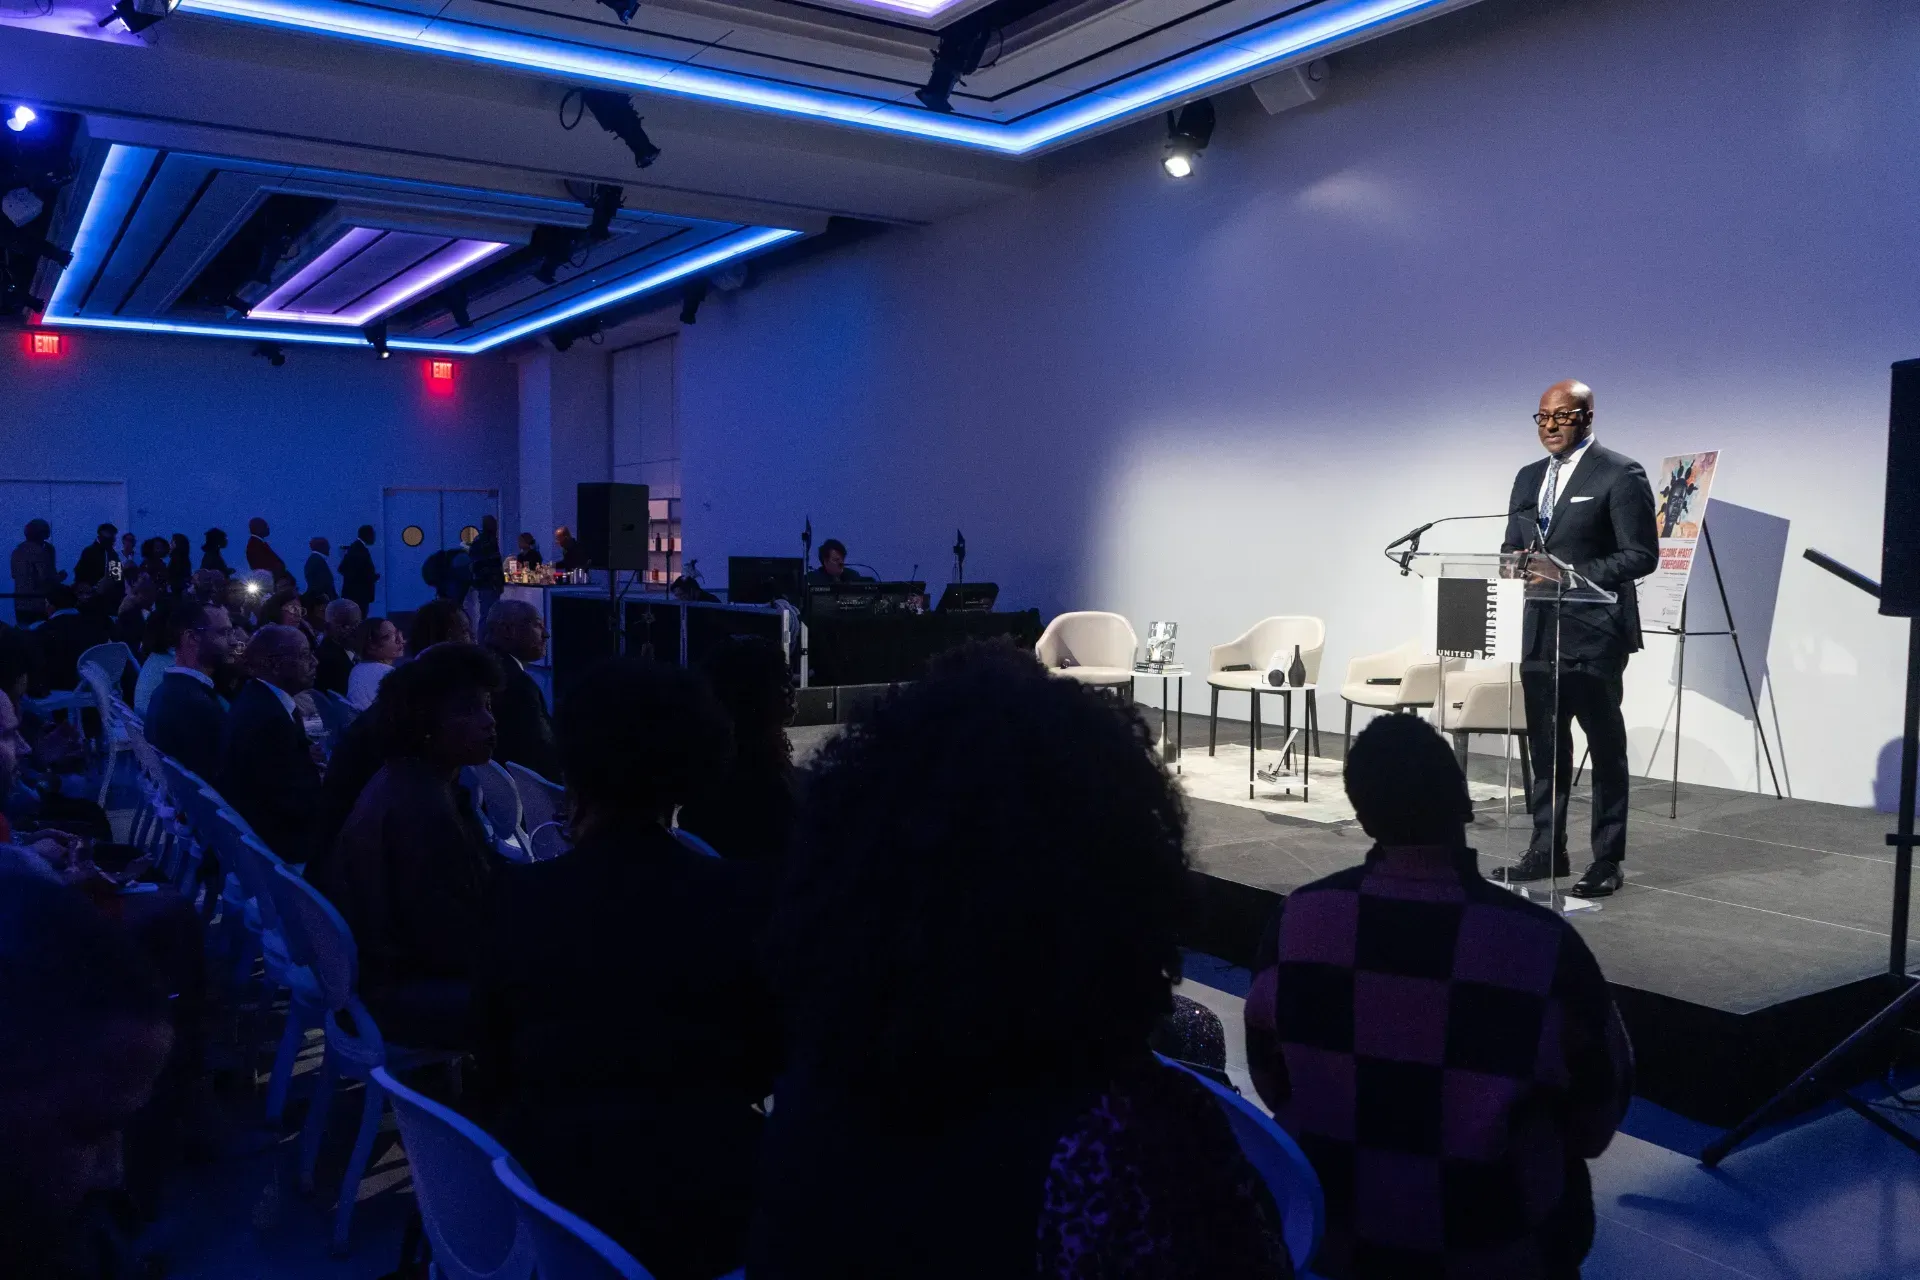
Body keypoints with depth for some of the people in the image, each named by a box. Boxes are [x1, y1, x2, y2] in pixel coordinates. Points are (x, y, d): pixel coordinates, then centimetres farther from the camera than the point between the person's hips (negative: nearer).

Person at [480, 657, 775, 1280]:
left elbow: (496, 1057, 3)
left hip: (549, 1196, 3)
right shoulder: (744, 899, -15)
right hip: (696, 1209, -2)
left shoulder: (518, 896, -11)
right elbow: (765, 1064, -2)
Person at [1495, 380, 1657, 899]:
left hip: (1593, 632, -6)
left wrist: (1575, 574, -20)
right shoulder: (1529, 477, 16)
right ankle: (1546, 850, 20)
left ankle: (1607, 860, 10)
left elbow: (1641, 555, -10)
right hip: (1538, 630, 7)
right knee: (1545, 745, 11)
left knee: (1606, 747, 3)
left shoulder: (1620, 474, -5)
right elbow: (1512, 547, 19)